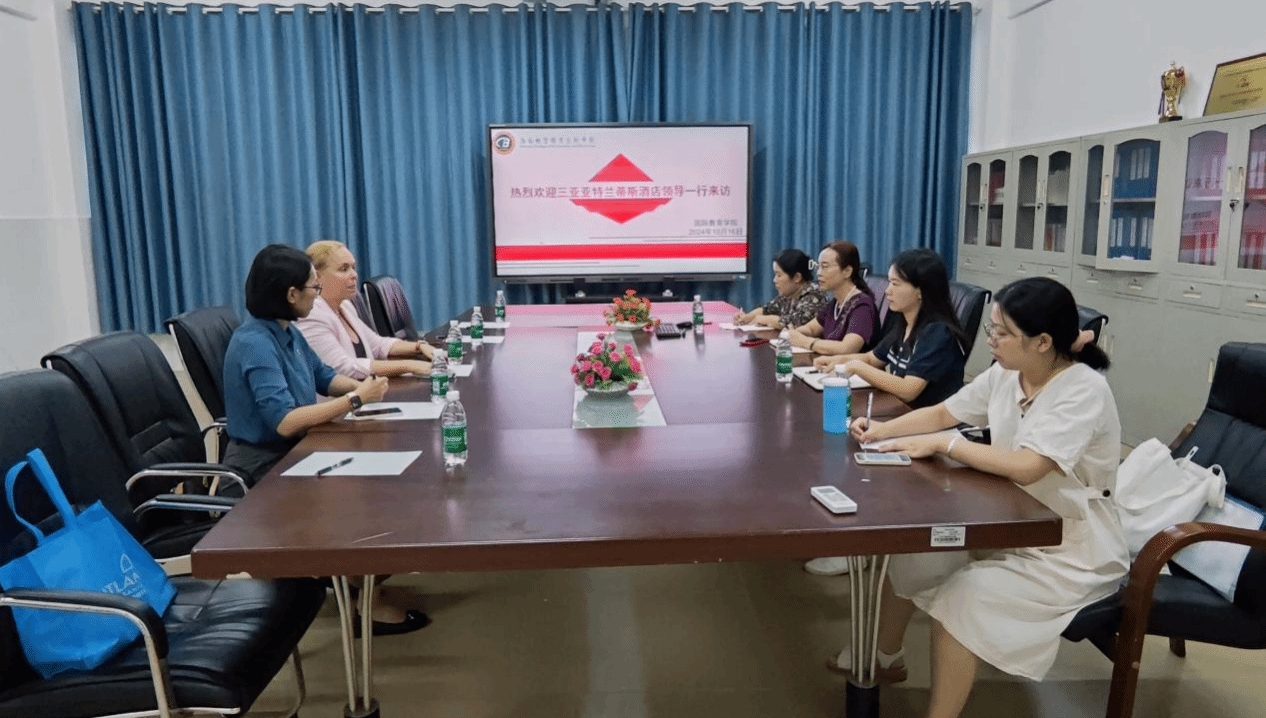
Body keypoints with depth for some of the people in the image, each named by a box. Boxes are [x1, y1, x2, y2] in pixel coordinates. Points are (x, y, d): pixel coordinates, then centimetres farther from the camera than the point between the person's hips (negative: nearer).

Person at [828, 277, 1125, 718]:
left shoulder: (1085, 392, -25)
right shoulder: (1006, 374, -2)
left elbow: (1025, 468, -35)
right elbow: (941, 413, 7)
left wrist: (944, 444, -27)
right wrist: (885, 430, -9)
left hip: (1070, 550, -8)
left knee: (960, 599, -23)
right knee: (908, 550, 5)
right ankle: (885, 658, 27)